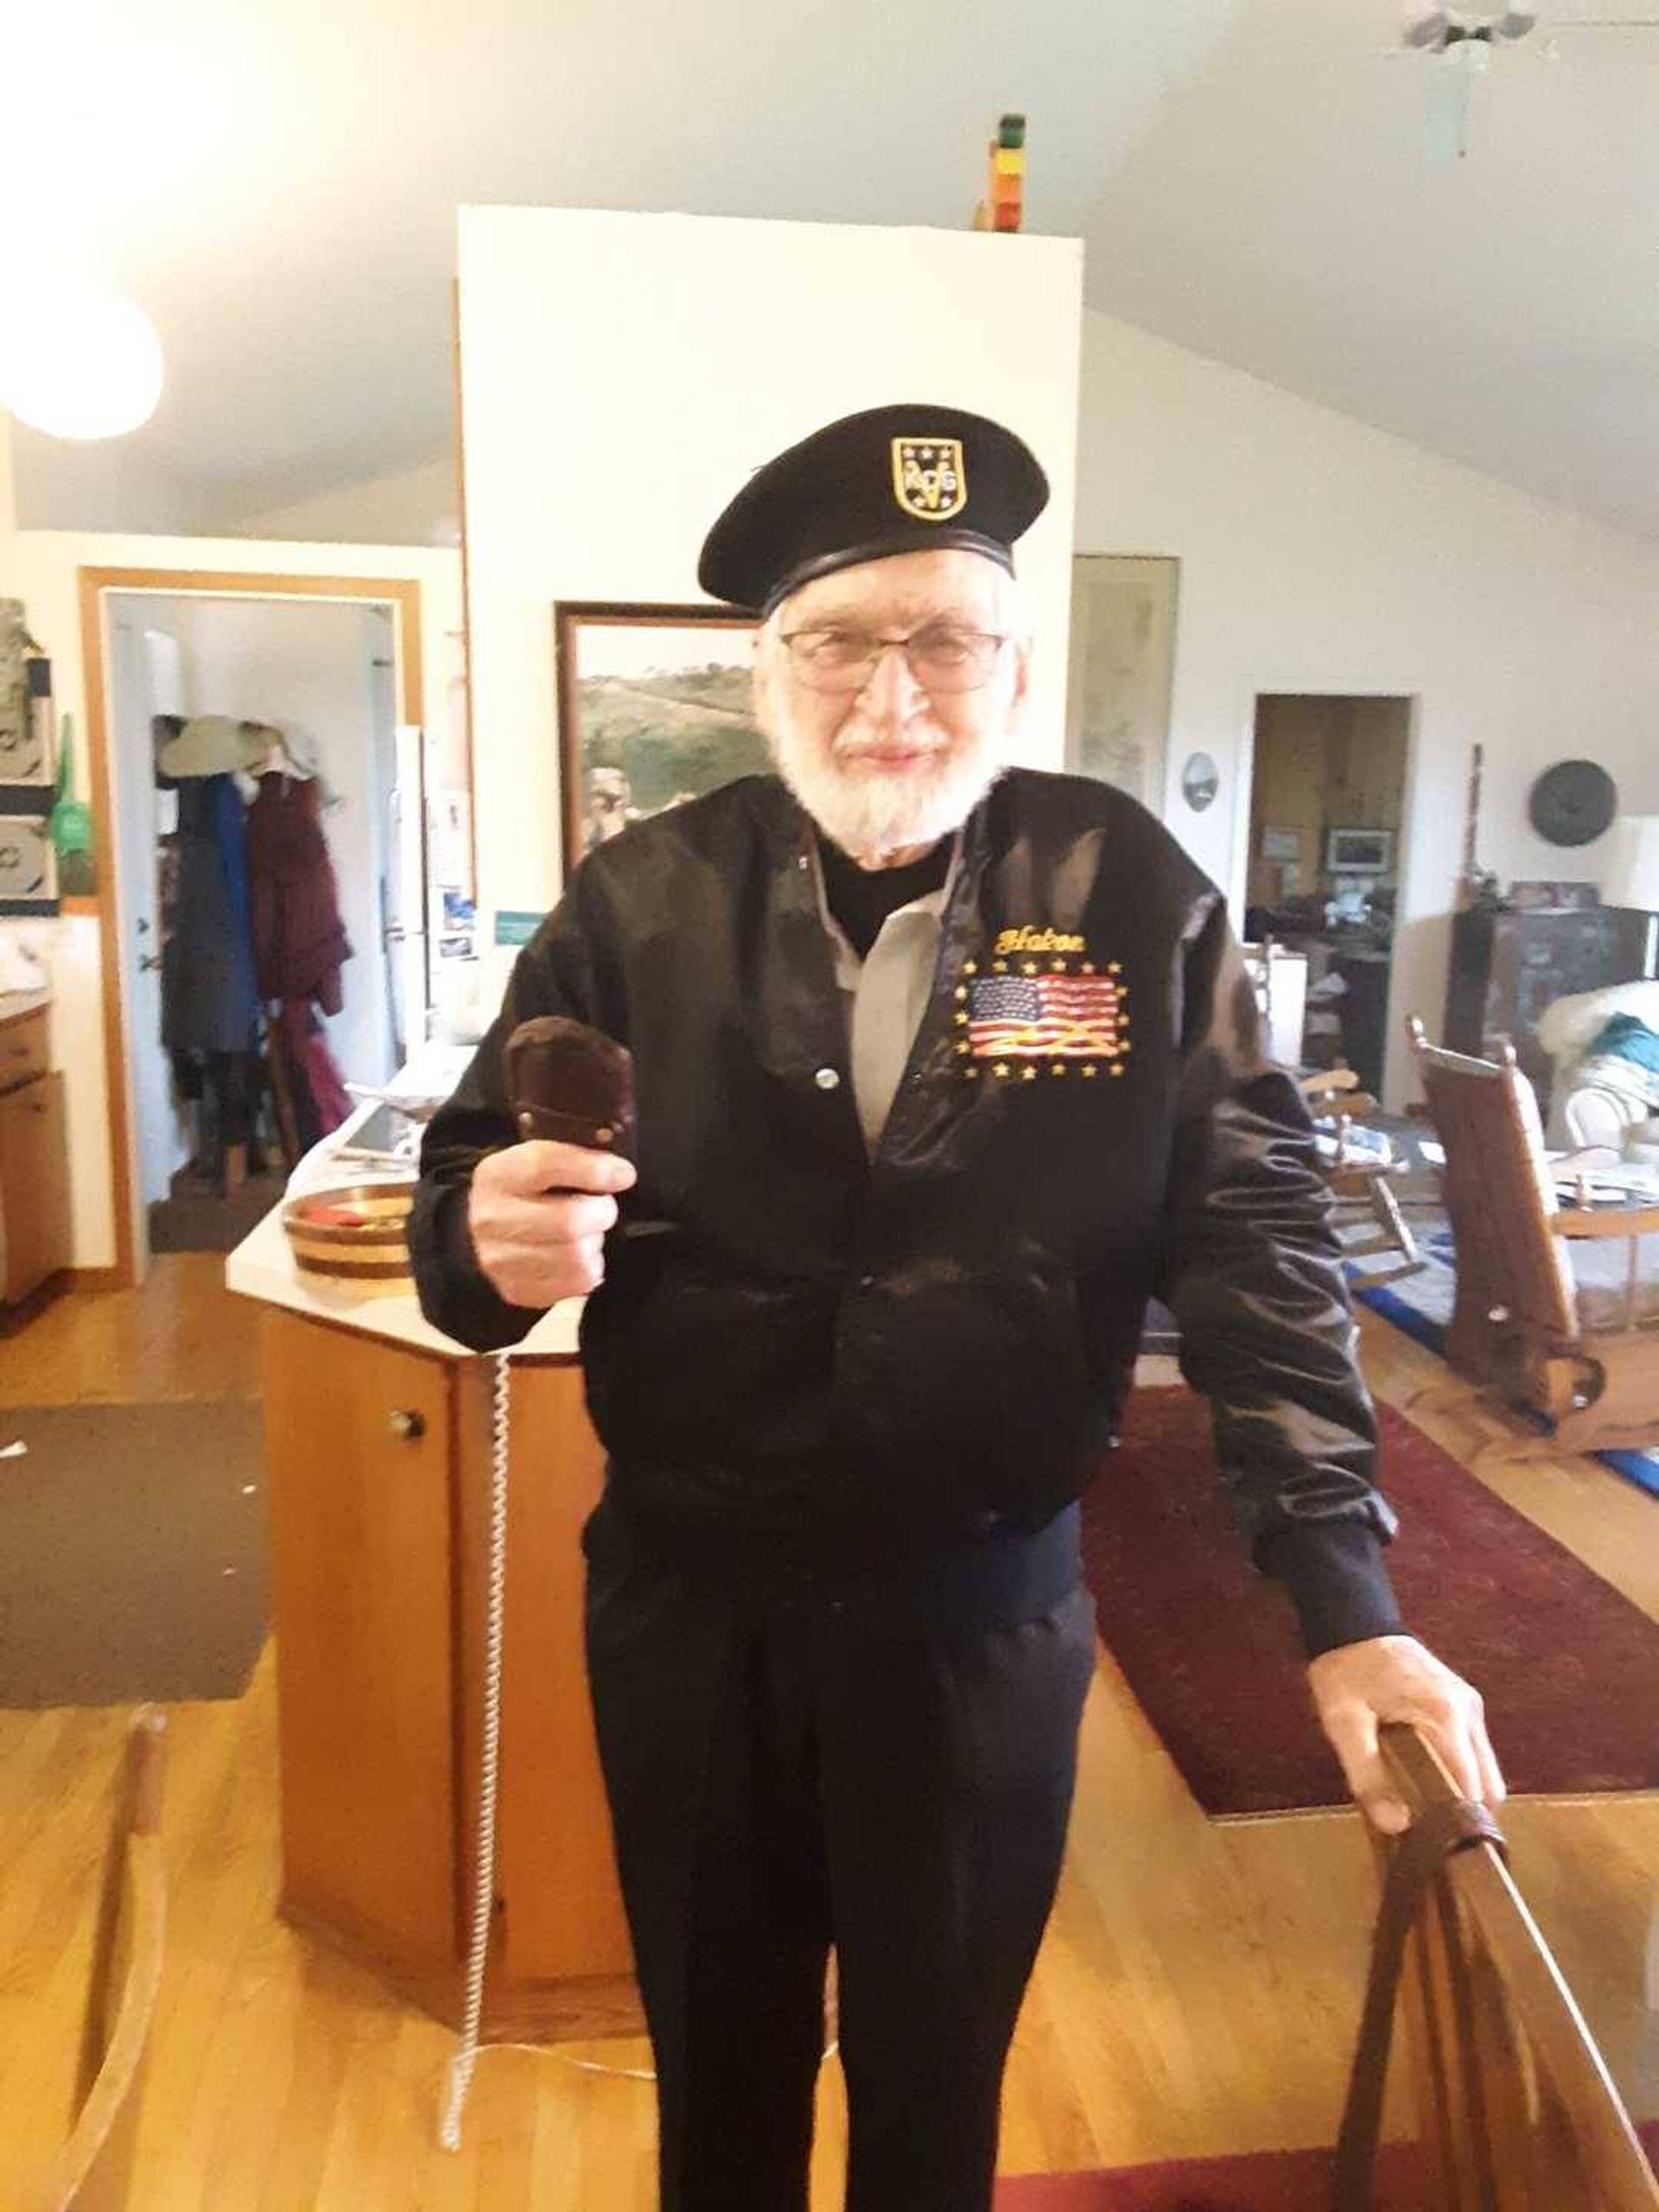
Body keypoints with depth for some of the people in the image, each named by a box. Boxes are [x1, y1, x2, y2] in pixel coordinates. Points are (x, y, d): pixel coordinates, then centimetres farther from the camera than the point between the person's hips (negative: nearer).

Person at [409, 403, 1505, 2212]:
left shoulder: (1134, 899, -9)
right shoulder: (639, 903, -7)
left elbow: (1255, 1244, -10)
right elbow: (465, 1209, -4)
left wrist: (1346, 1607, -15)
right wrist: (496, 1245, -28)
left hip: (987, 1605, -1)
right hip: (686, 1597, 1)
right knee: (717, 2062, 25)